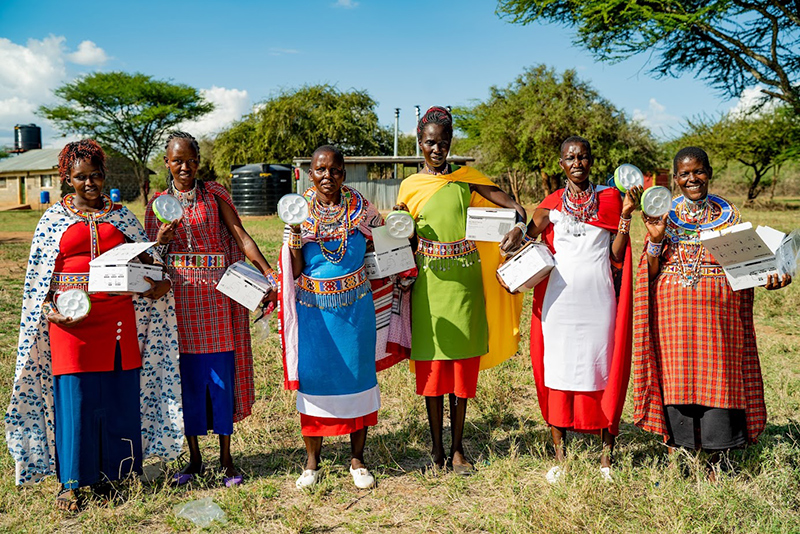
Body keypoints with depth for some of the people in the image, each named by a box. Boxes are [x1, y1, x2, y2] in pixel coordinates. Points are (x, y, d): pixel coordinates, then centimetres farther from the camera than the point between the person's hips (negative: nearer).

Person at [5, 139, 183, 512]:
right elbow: (39, 276, 6)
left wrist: (159, 282, -9)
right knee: (73, 397, -1)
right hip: (71, 318, -2)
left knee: (117, 394, 4)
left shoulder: (120, 215, 12)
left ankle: (107, 472, 20)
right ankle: (70, 483, 12)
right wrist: (49, 309, -9)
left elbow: (147, 259, 11)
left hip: (117, 317, 2)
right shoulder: (54, 218, 7)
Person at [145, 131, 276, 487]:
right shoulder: (158, 203, 9)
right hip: (179, 296, 2)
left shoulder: (215, 194, 4)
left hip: (217, 296, -2)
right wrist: (161, 241, -15)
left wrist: (267, 273, -19)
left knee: (221, 374, 1)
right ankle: (194, 459, 20)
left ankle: (226, 460, 14)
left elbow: (241, 236, -6)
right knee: (187, 376, 5)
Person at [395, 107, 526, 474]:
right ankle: (436, 446, 19)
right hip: (429, 281, 0)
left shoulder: (467, 178, 5)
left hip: (465, 281, 0)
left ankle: (458, 448, 18)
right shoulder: (410, 186, 7)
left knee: (463, 363, 5)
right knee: (432, 364, 4)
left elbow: (516, 208, -1)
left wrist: (518, 229, -21)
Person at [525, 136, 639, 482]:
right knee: (558, 371, 2)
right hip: (559, 298, 1)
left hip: (598, 298, 0)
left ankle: (606, 456, 13)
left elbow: (616, 254, 3)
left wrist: (625, 215, -6)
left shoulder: (609, 198, 9)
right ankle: (560, 457, 12)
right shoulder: (551, 204, 10)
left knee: (602, 370, 2)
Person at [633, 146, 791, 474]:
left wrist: (769, 277, -11)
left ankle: (714, 466, 16)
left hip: (718, 310, 1)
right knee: (675, 379, 1)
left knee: (717, 379, 0)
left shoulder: (728, 214, 10)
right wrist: (656, 239, -14)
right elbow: (650, 272, 3)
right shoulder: (663, 213, 8)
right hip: (673, 309, 0)